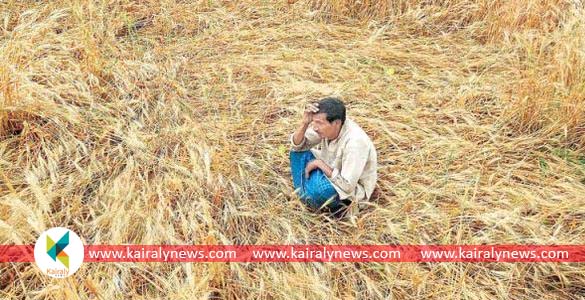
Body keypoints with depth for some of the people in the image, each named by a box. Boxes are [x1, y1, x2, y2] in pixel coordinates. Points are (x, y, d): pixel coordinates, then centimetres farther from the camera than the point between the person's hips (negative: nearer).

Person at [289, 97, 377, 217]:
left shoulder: (355, 142, -36)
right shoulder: (326, 126, -16)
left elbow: (347, 186, -36)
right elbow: (297, 146, -6)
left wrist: (319, 163, -28)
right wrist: (304, 123, -25)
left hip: (354, 188, -7)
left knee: (317, 188, -35)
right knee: (298, 153, -3)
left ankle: (341, 205, -4)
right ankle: (305, 194, 3)